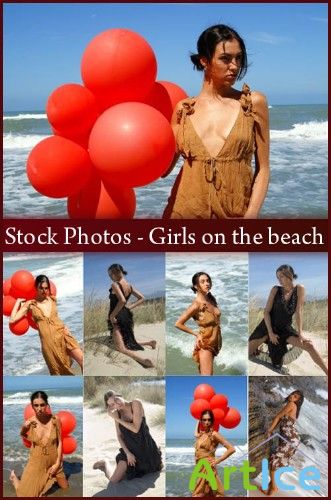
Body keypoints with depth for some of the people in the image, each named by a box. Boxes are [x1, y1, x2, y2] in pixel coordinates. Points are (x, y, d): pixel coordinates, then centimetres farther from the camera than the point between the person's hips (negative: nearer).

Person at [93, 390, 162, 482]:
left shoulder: (136, 403, -18)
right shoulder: (117, 413, -6)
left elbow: (136, 429, -24)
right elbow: (119, 436, -1)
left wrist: (117, 419, -21)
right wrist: (128, 453, -11)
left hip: (146, 447, -1)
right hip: (130, 448, 1)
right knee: (113, 480, -9)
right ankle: (105, 464, 22)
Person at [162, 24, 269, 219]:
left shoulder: (254, 102, -2)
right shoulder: (183, 108, 3)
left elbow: (263, 169, -2)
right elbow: (164, 169, 5)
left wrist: (251, 214, -12)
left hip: (236, 213, -1)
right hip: (185, 210, 1)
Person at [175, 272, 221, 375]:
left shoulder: (212, 300, 3)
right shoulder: (196, 304, -19)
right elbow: (178, 323, -18)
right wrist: (196, 334, -10)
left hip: (214, 343, 7)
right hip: (205, 344, -7)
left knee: (206, 374, 16)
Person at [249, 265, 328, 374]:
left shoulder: (299, 289, -7)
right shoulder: (275, 290, -6)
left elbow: (298, 311, -10)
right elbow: (266, 311, -6)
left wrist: (300, 332, -15)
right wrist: (270, 332, -12)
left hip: (285, 328, 0)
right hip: (268, 326, 0)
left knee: (309, 345, -16)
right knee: (247, 351, -6)